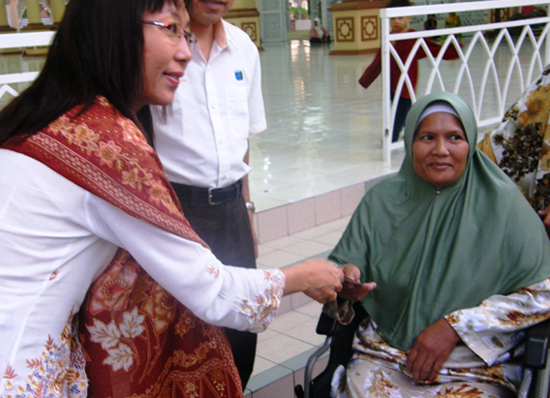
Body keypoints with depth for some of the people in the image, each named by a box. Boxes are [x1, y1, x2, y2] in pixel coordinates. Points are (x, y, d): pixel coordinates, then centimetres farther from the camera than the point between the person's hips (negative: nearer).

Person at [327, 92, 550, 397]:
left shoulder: (500, 203, -2)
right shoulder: (381, 201, 5)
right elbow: (338, 267, 9)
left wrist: (455, 326, -11)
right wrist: (344, 284, -16)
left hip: (476, 367, -1)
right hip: (382, 357, 2)